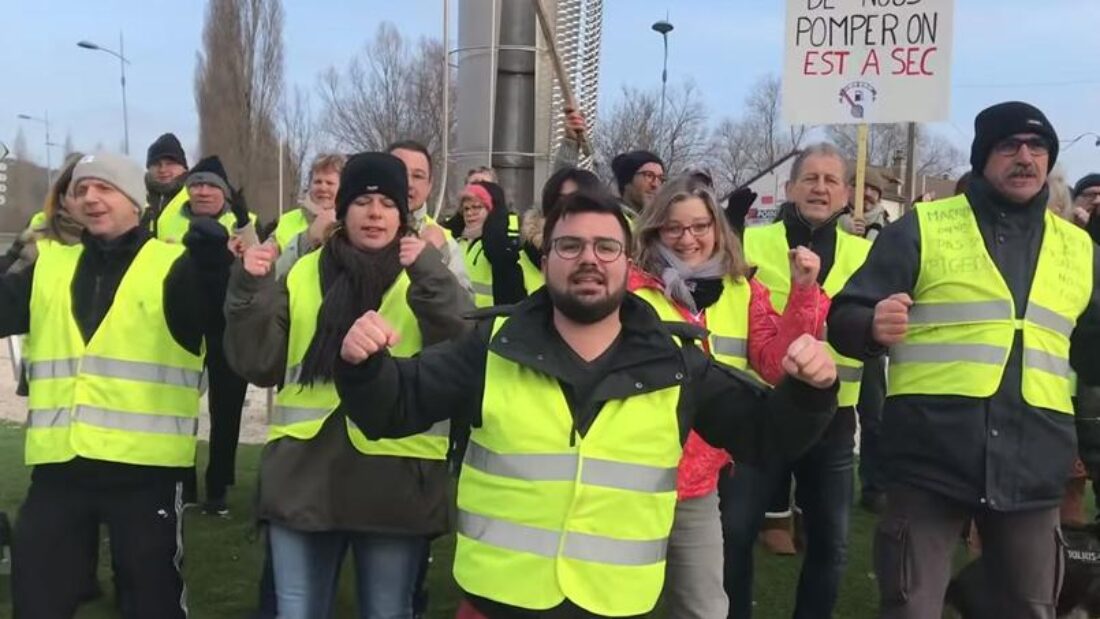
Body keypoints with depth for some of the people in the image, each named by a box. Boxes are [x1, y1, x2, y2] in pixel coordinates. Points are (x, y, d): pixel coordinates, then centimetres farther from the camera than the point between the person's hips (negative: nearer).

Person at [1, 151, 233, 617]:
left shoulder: (175, 266, -3)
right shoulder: (48, 266, 12)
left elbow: (204, 316, -21)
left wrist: (212, 267, -41)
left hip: (145, 464, -4)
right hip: (58, 463, 4)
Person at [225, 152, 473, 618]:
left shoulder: (426, 279, 1)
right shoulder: (302, 274, 8)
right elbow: (259, 365, 3)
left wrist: (432, 282, -26)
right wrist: (250, 292, -10)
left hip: (395, 482, -2)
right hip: (303, 476, 2)